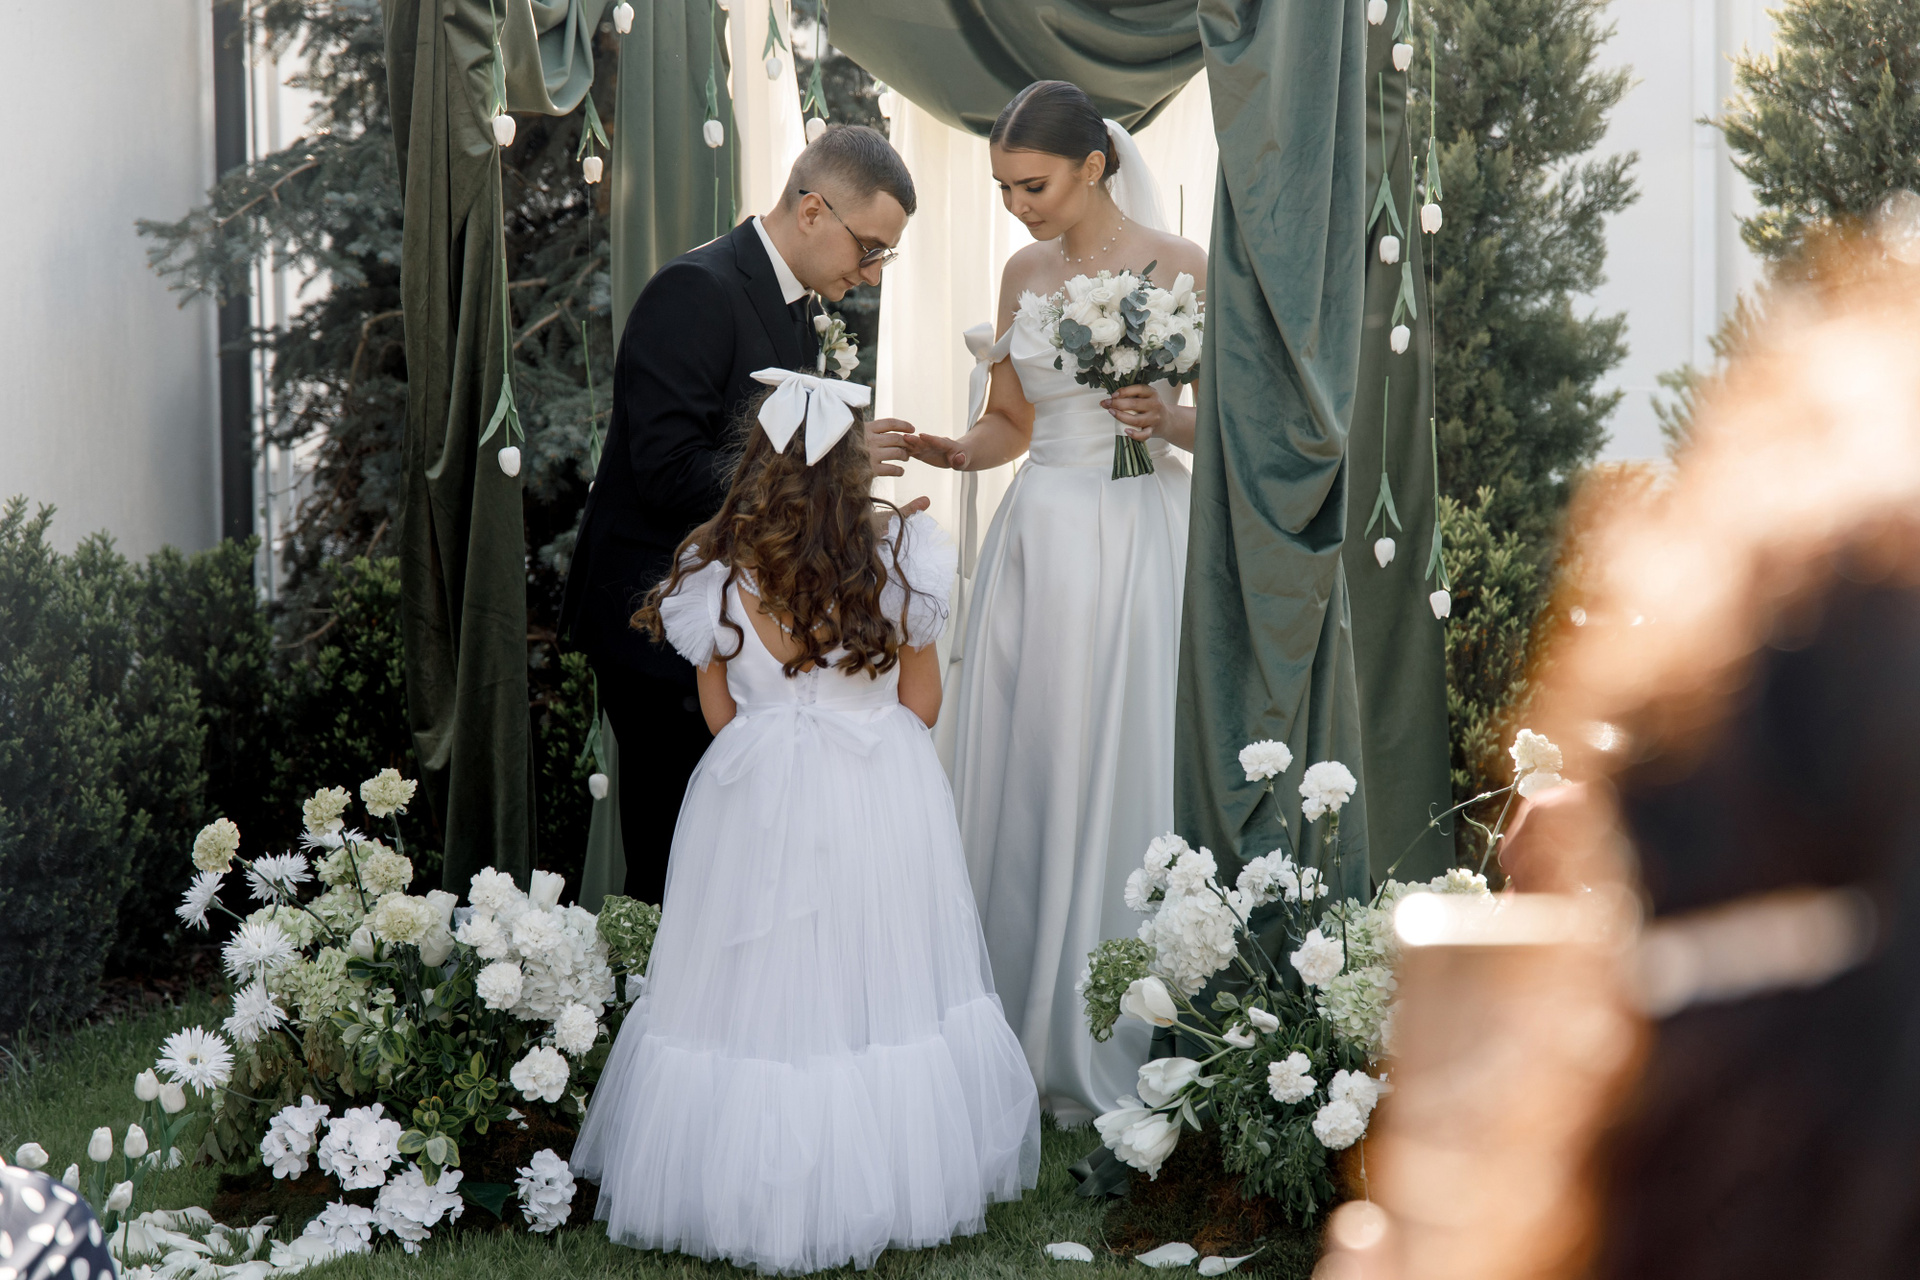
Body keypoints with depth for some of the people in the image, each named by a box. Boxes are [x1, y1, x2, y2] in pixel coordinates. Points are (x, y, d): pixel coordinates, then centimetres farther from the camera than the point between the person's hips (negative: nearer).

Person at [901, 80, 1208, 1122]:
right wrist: (952, 450, -3)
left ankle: (1098, 1054, 8)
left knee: (1110, 776, -3)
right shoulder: (1024, 272, 11)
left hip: (1132, 542, -5)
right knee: (1015, 772, 4)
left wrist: (1169, 420, -21)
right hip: (1032, 537, 5)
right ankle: (1015, 1032, 14)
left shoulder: (1182, 270, -5)